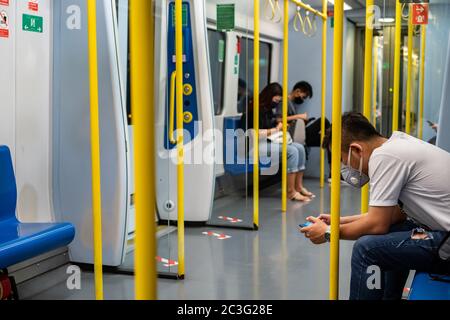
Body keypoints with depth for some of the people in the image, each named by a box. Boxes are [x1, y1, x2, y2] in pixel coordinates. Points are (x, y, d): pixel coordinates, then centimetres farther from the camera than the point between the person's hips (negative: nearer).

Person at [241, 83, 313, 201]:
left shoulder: (268, 109, 12)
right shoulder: (257, 110, -16)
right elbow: (257, 134, -23)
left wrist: (279, 125, 8)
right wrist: (277, 129, -15)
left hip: (269, 141, 10)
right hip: (258, 145, -10)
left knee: (300, 148, -7)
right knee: (292, 151, -25)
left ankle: (298, 186, -3)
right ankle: (290, 191, -22)